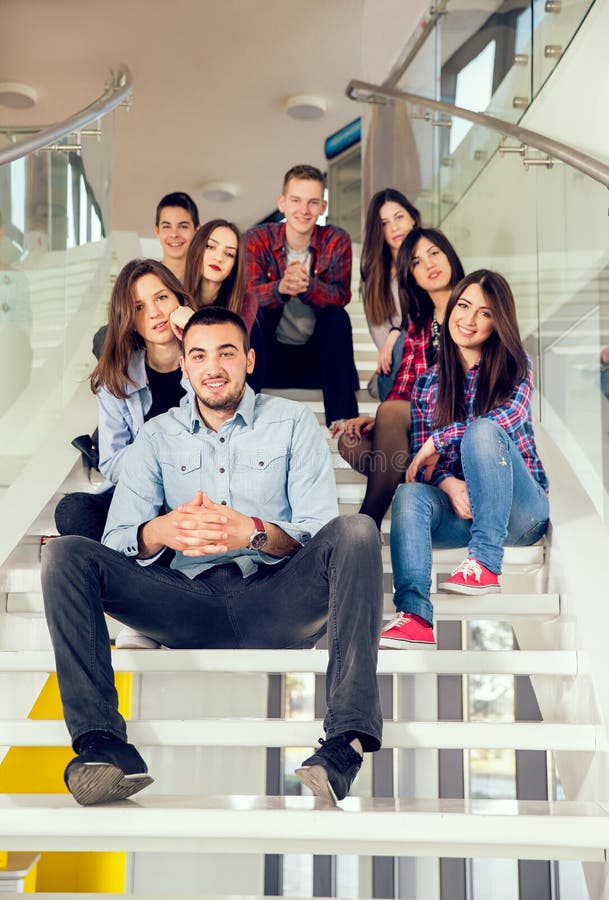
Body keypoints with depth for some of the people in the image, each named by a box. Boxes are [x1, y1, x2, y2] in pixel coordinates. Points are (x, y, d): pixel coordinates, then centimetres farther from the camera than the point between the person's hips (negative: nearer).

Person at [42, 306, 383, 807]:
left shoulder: (293, 423, 10)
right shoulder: (158, 437, 15)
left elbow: (321, 532, -2)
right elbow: (117, 540, 5)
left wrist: (252, 532, -24)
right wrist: (163, 530, -21)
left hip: (276, 601, -1)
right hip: (192, 605, 2)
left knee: (356, 530, -29)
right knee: (66, 556, -17)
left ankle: (348, 739, -37)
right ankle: (102, 743, -30)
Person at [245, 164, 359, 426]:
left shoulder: (336, 241, -5)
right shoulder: (258, 239, -7)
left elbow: (341, 295, -19)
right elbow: (248, 293, -21)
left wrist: (307, 286, -41)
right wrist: (281, 288, -45)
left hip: (319, 355, 1)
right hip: (270, 355, 0)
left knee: (338, 316, -27)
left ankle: (343, 421, -28)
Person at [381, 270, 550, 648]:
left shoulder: (515, 365, 3)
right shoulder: (428, 384, 10)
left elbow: (509, 417, -18)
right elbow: (420, 460, 5)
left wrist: (437, 442, -15)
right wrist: (450, 484, -18)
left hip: (520, 512, -3)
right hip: (458, 510, 3)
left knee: (482, 429, -30)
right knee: (409, 494, -29)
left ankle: (486, 564, -33)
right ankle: (416, 618, -45)